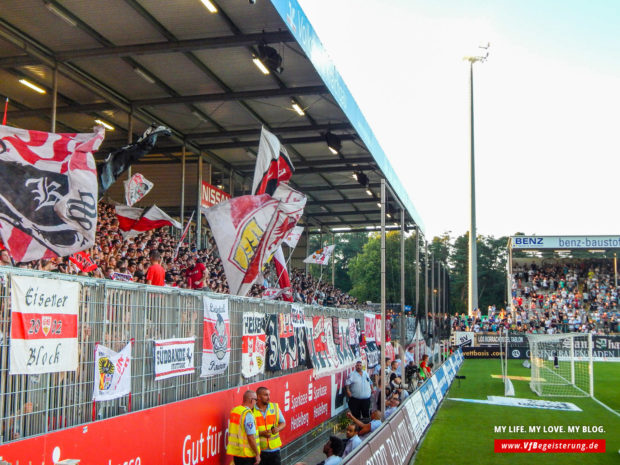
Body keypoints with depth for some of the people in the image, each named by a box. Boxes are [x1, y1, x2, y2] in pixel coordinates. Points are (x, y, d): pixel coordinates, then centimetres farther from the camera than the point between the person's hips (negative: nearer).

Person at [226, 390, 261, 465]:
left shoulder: (234, 410, 6)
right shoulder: (248, 414, -19)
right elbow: (251, 437, -21)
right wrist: (257, 454, -14)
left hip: (235, 451, 8)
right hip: (247, 453, -8)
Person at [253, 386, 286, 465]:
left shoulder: (275, 407, 6)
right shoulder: (251, 410, -8)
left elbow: (283, 423, 12)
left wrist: (278, 428, -10)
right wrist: (261, 433, -21)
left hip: (274, 448, 4)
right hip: (259, 450, -3)